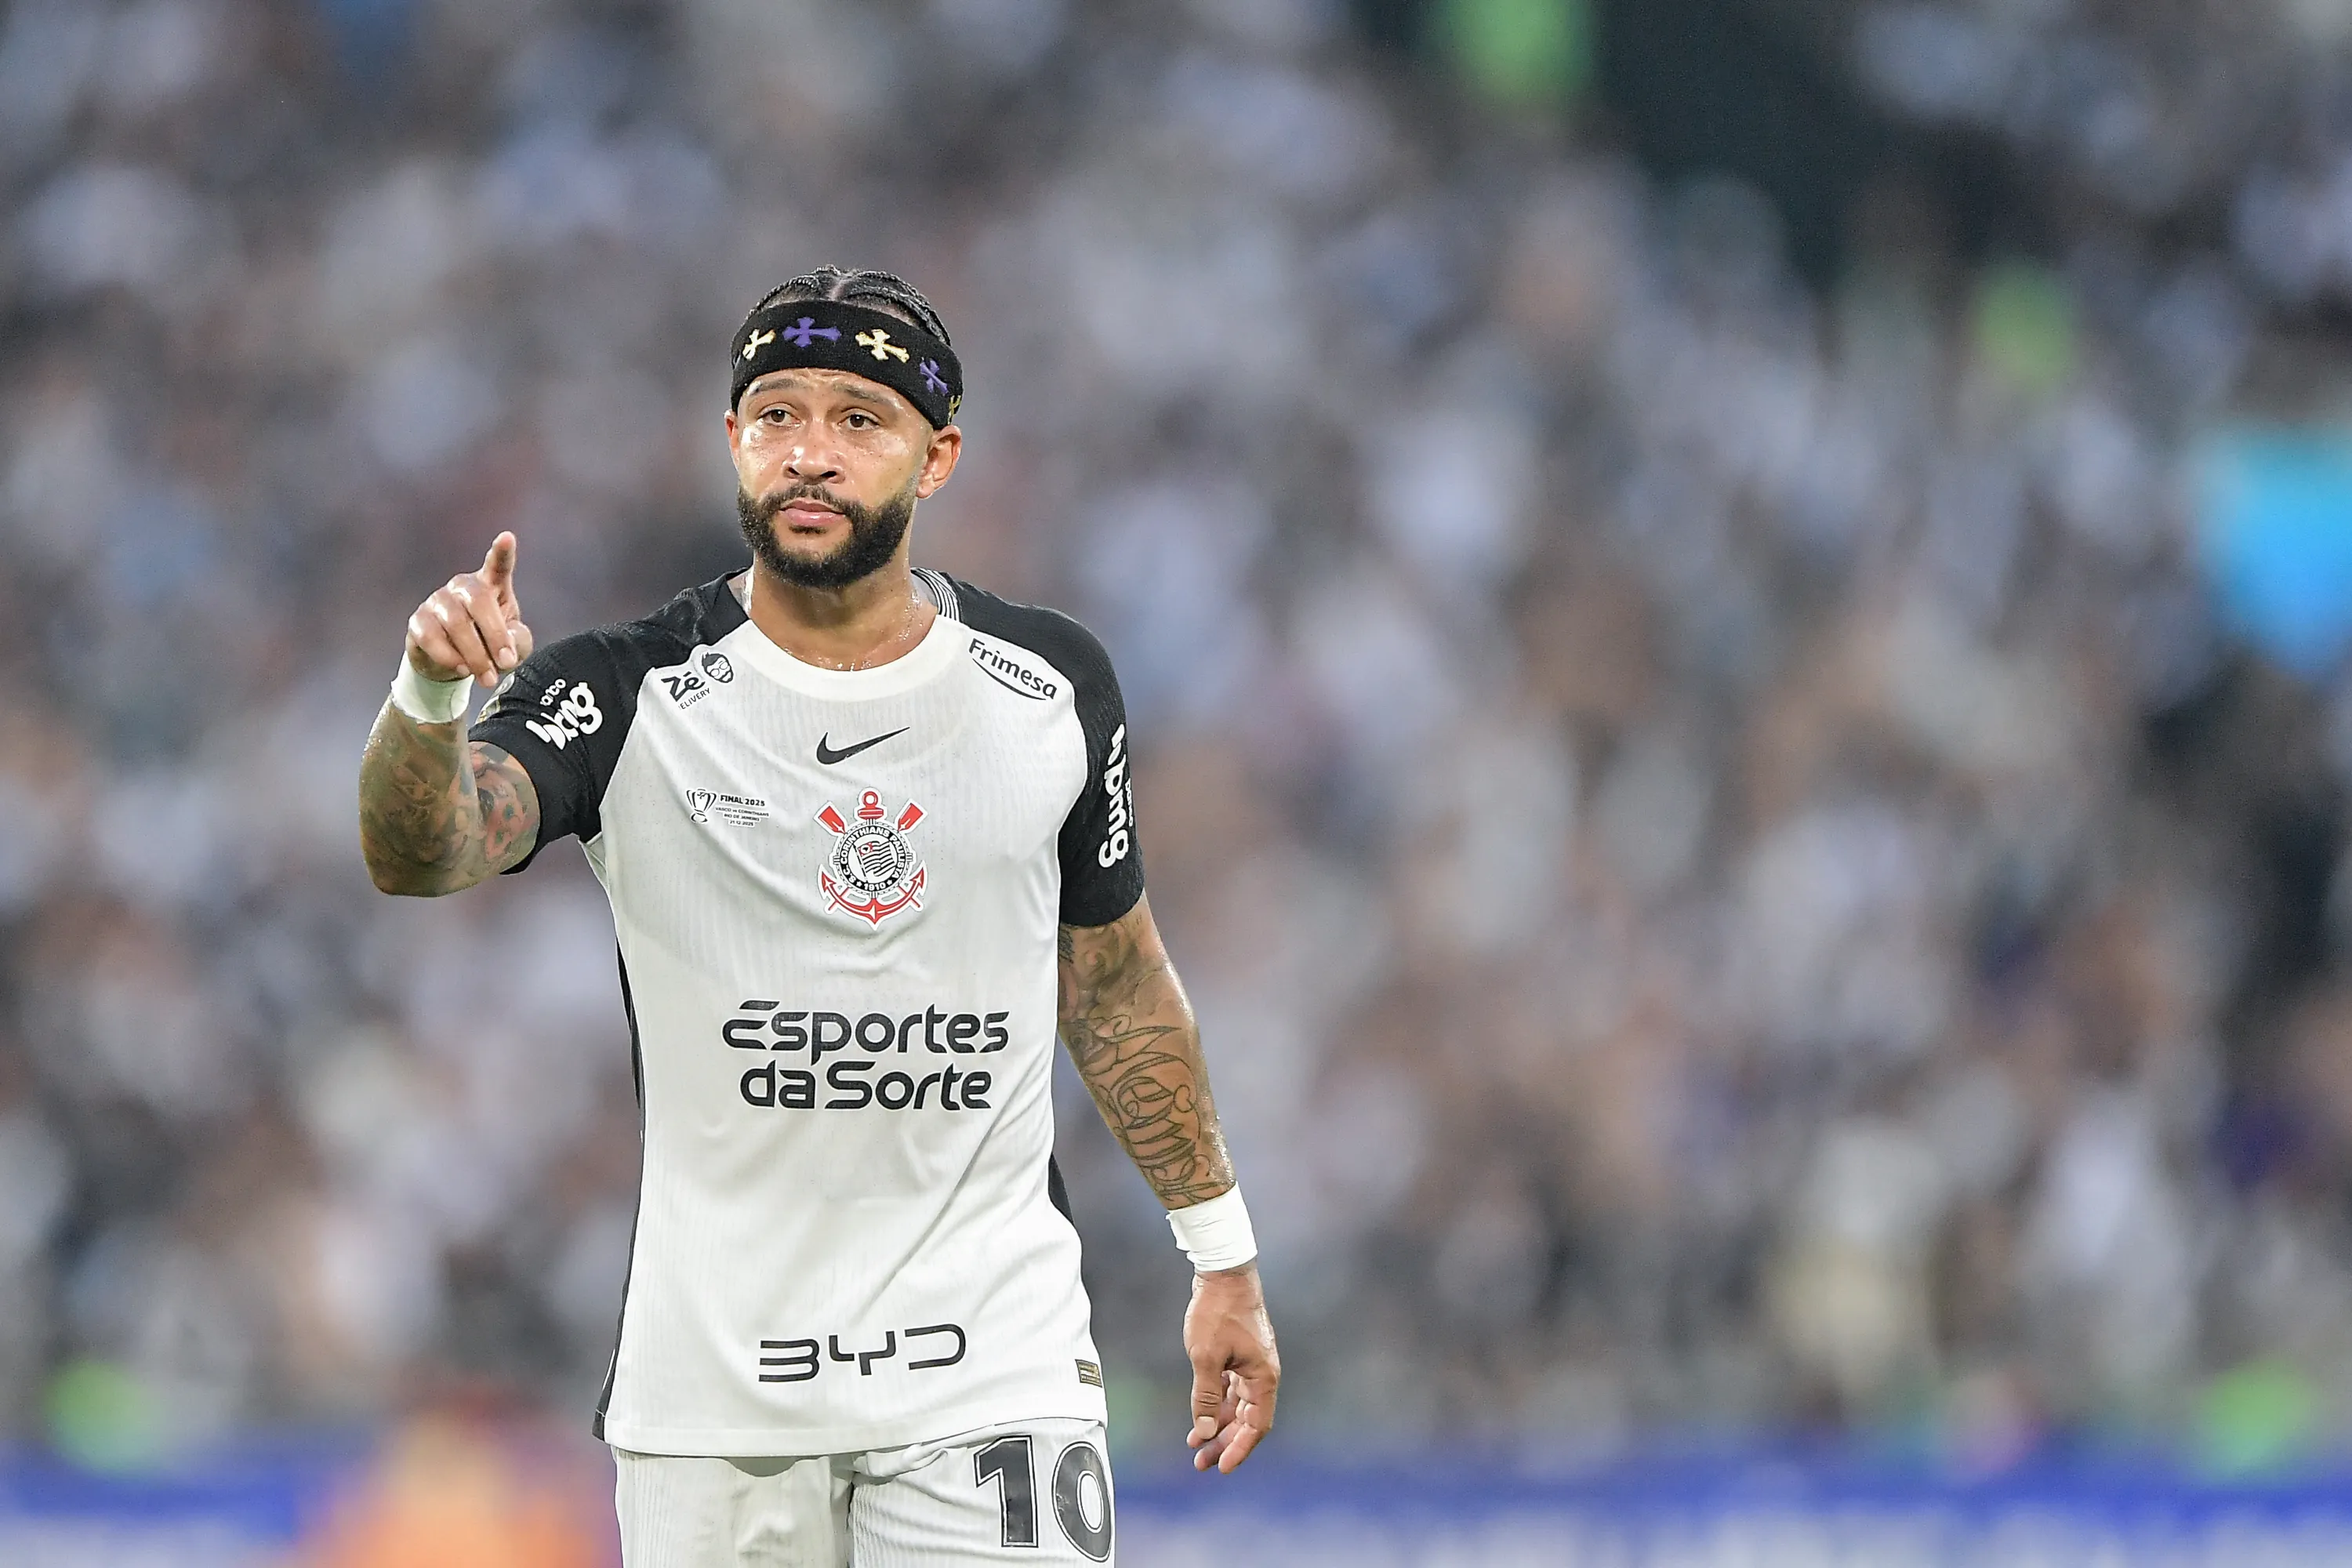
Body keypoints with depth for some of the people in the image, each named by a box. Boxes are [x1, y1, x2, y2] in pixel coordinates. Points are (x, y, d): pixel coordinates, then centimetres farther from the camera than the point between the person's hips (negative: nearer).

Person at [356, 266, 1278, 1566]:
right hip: (713, 1377, 0)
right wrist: (429, 695, -43)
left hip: (992, 1368, 1)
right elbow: (418, 855, -22)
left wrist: (1222, 1257, 18)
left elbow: (1116, 979, 17)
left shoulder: (1048, 686, 4)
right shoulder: (627, 693, -5)